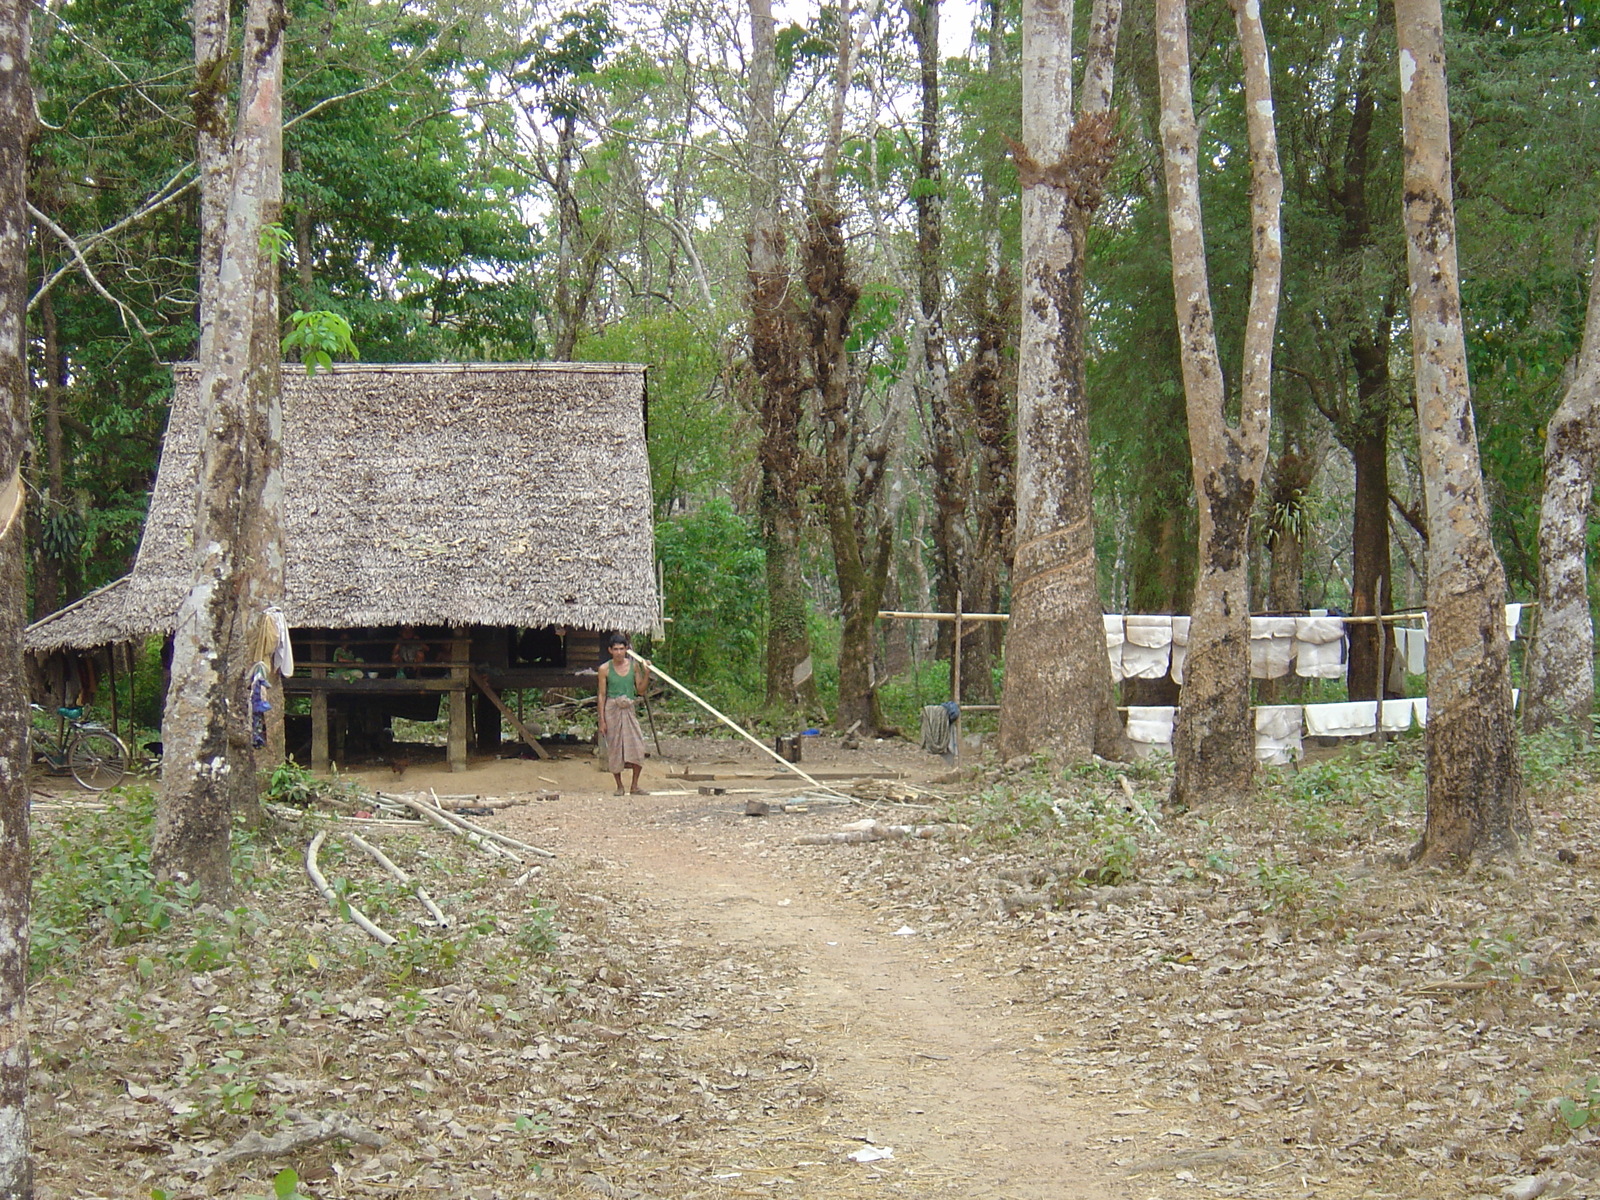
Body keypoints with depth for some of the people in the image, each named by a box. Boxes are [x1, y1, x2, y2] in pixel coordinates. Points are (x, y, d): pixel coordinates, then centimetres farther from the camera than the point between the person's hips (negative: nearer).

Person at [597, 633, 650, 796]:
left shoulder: (634, 666, 6)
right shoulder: (605, 669, -1)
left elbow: (640, 690, 9)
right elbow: (602, 695, 0)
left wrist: (647, 674, -6)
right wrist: (601, 720, -4)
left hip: (629, 710, 2)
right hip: (612, 709, -2)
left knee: (637, 744, -9)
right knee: (614, 747, 1)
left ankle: (634, 785, 2)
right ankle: (619, 786, 14)